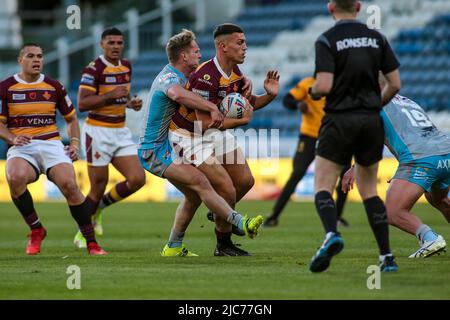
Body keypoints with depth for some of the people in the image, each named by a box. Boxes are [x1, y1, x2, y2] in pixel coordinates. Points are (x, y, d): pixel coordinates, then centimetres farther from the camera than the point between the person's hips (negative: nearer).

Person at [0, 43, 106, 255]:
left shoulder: (54, 86, 12)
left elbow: (71, 118, 21)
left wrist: (75, 144, 5)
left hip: (52, 145, 1)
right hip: (22, 148, -1)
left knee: (69, 185, -24)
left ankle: (91, 243, -12)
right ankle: (36, 230, -12)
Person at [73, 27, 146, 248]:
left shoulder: (126, 66, 9)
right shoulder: (94, 69, -14)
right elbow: (82, 104, -18)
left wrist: (131, 103, 3)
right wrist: (111, 95, -25)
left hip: (121, 132, 7)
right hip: (98, 132, -7)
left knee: (137, 179, -6)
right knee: (99, 187, -3)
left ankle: (99, 207, 17)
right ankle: (82, 234, 16)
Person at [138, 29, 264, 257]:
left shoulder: (183, 76, 12)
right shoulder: (169, 78, -20)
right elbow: (178, 94, -45)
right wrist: (213, 108, -42)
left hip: (167, 147, 11)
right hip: (154, 150, -11)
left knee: (194, 195, 11)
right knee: (199, 181, -24)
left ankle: (174, 247, 19)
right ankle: (240, 223, -36)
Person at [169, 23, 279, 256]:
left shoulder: (235, 72, -2)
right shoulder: (206, 77, -31)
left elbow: (247, 103, 13)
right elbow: (205, 123, -31)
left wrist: (269, 95, -7)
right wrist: (241, 120, -23)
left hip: (217, 132, 9)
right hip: (192, 137, -9)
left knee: (245, 181, 10)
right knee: (227, 190, -12)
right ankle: (223, 245, 8)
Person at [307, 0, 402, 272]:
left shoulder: (327, 41, -8)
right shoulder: (376, 38, 6)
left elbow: (324, 86, -17)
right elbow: (395, 84, 5)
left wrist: (313, 92, 6)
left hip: (339, 121, -4)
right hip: (371, 122, 4)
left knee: (323, 187, 1)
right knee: (369, 190, 15)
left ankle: (331, 234, -29)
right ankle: (387, 257, 6)